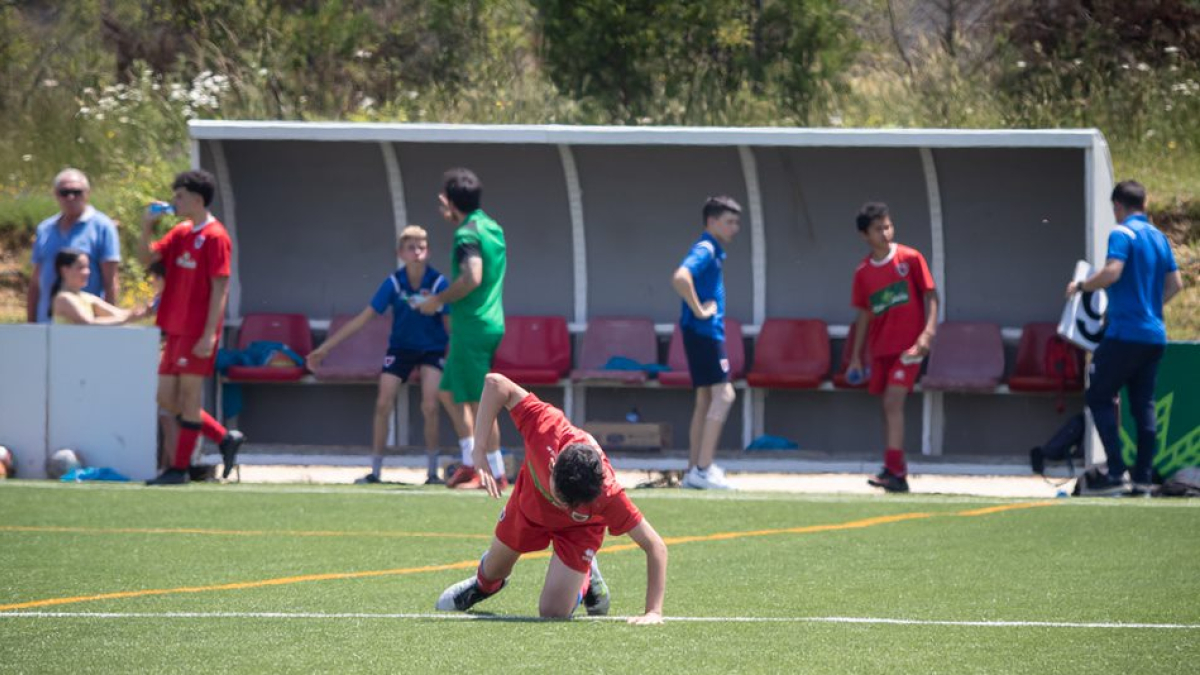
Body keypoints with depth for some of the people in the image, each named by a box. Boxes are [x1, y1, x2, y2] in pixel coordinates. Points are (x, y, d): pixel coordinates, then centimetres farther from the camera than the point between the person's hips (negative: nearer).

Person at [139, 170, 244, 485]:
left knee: (189, 397, -3)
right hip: (176, 329, 9)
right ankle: (225, 439, 19)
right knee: (167, 399, 10)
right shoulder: (180, 233, 13)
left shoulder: (214, 237, -12)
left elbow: (220, 288, -15)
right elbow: (148, 258, 14)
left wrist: (209, 335, -20)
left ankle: (179, 469, 2)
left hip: (196, 333, -9)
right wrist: (147, 228, -3)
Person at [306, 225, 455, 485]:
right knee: (383, 405, -7)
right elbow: (364, 318, -8)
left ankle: (433, 471, -1)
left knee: (430, 407, -16)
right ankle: (375, 470, 3)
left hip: (432, 349, -2)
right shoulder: (394, 283, -13)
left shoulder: (438, 283, -18)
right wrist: (325, 347, -8)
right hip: (400, 347, 2)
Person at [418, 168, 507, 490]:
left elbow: (473, 277, -29)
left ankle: (497, 473, -3)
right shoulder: (492, 227, 13)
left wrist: (438, 300, -14)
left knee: (478, 402, -4)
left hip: (473, 327, -10)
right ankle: (470, 463, 15)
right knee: (450, 392, 17)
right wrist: (452, 216, 32)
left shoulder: (467, 234, -15)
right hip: (491, 322, 10)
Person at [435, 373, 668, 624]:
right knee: (494, 570, 23)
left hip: (579, 529, -2)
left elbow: (655, 546, -36)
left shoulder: (608, 495, -44)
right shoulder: (547, 427, -45)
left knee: (553, 612, -10)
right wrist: (479, 452, -40)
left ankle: (587, 579, 24)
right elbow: (495, 383, -37)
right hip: (529, 501, 2)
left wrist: (654, 612, -39)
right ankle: (484, 583, 62)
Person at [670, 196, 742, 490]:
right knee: (723, 394, -14)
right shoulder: (705, 250, -14)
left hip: (708, 332, 10)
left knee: (705, 400, 12)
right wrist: (699, 310, -23)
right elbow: (680, 278, -31)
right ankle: (702, 469, -18)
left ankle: (695, 471, 15)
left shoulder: (714, 251, 16)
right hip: (703, 331, -10)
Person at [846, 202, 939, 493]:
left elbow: (930, 296, -2)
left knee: (893, 401, -16)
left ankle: (894, 471, -19)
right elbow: (864, 315, 14)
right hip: (880, 347, 5)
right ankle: (897, 470, 20)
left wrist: (928, 332, -16)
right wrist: (856, 357, 13)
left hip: (908, 345, -5)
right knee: (888, 406, 10)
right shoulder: (863, 272, 6)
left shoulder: (910, 259, -5)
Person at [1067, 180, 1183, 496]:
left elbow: (1112, 272, -22)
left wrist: (1080, 286, -7)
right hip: (1155, 336, 7)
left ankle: (1115, 474, -11)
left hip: (1125, 333, -7)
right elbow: (1175, 284, 16)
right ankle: (1143, 479, 4)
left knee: (1099, 398, -2)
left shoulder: (1122, 234, -8)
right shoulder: (1159, 237, 14)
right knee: (1143, 405, 8)